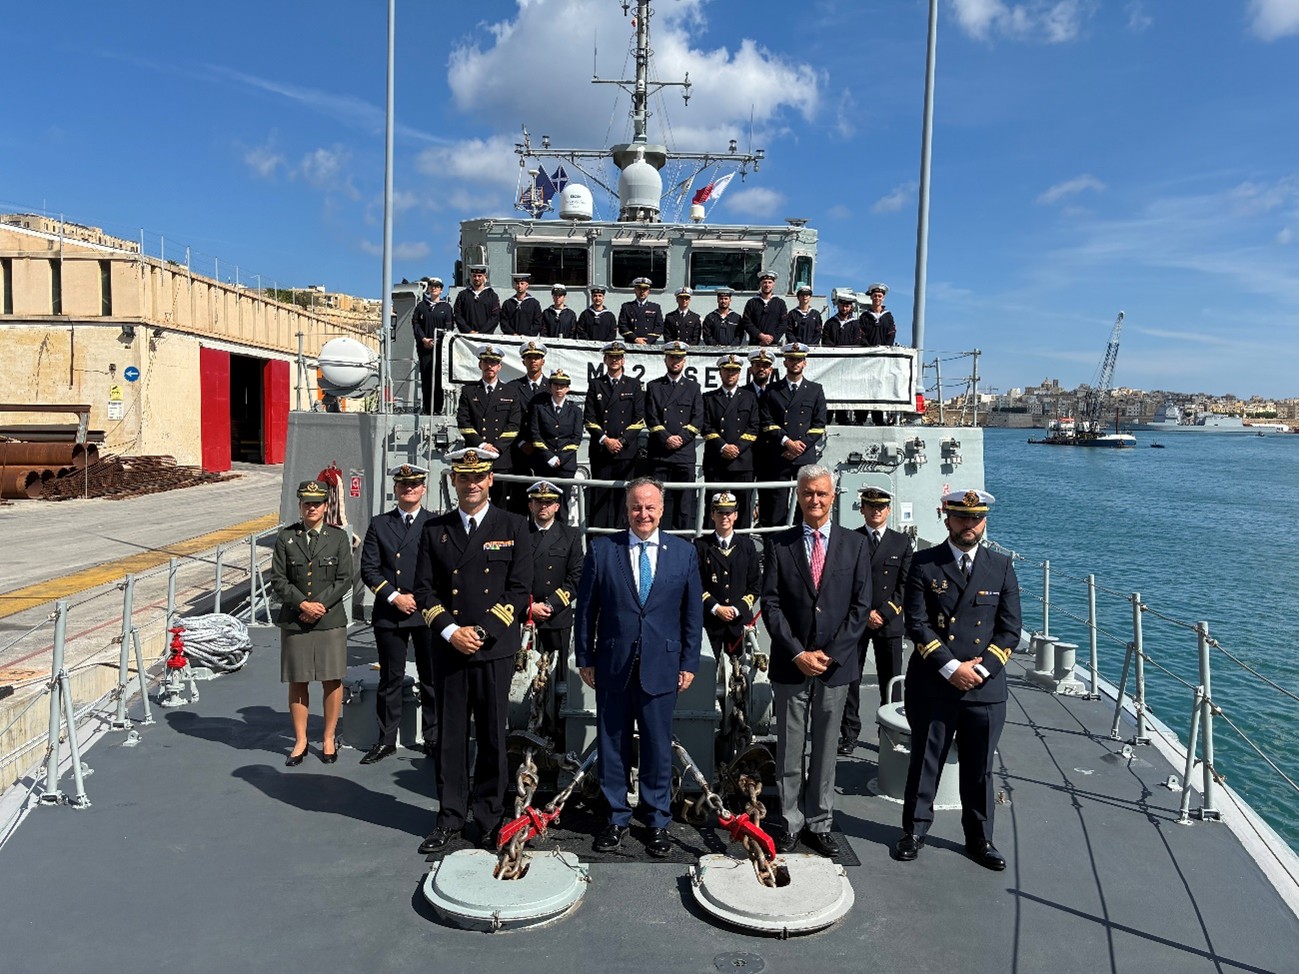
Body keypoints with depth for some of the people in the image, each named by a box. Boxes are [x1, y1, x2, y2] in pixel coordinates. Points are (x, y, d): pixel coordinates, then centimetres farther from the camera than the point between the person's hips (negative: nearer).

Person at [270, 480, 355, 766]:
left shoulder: (338, 537, 2)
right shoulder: (285, 537, 3)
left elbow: (344, 580, -2)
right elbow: (277, 580, -1)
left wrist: (320, 605, -13)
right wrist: (303, 604, -13)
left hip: (331, 621, -1)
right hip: (294, 621, 1)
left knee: (333, 681, 4)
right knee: (297, 682, 8)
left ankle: (329, 739, 19)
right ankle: (300, 741, 21)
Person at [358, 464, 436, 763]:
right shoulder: (379, 524, 8)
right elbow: (368, 570, 3)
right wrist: (394, 597, -8)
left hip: (427, 612, -1)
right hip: (388, 614, 1)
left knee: (431, 679, 7)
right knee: (390, 679, 8)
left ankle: (433, 738, 19)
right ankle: (387, 740, 19)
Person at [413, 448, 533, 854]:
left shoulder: (513, 527, 1)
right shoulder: (435, 530, 7)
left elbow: (520, 590, -4)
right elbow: (424, 590, 5)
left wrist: (482, 630, -11)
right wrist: (451, 630, -9)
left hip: (495, 650, -2)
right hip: (448, 649, 2)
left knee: (492, 737, 7)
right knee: (449, 736, 9)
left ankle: (490, 817, 22)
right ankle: (450, 817, 23)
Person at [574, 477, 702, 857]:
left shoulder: (684, 552, 3)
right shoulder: (601, 550, 0)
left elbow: (693, 612, 6)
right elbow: (586, 609, 3)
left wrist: (689, 663, 2)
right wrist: (584, 659, 2)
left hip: (661, 666, 0)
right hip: (612, 666, 0)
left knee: (658, 747, 8)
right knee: (612, 745, 10)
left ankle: (657, 822, 24)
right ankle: (616, 818, 26)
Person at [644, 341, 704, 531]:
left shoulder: (693, 387, 13)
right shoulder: (653, 386, 11)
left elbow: (698, 420, 4)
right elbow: (651, 418, 1)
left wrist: (681, 438, -10)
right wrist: (666, 438, -12)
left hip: (685, 453, 0)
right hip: (659, 453, 0)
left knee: (685, 500, 0)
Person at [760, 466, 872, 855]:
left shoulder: (854, 544, 3)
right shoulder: (779, 544, 1)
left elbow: (861, 606, 0)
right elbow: (770, 604, -3)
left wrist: (830, 653, -8)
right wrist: (797, 653, -11)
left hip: (836, 664, 1)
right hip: (790, 665, 0)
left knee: (825, 750, 11)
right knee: (789, 750, 7)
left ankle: (819, 824, 23)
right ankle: (790, 822, 20)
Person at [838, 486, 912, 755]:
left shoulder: (901, 541, 7)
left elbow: (905, 585, 2)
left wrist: (882, 614, -9)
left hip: (889, 622, 1)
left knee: (891, 682, 5)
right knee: (850, 680, 2)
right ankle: (849, 733, 14)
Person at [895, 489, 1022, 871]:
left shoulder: (1001, 567, 5)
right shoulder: (924, 564, -2)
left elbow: (1010, 630, 3)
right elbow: (916, 624, -8)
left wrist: (981, 670, -9)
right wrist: (951, 667, -15)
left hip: (985, 686, 2)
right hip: (932, 685, -2)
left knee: (980, 769, 13)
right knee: (925, 763, 10)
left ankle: (979, 838, 30)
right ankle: (914, 831, 27)